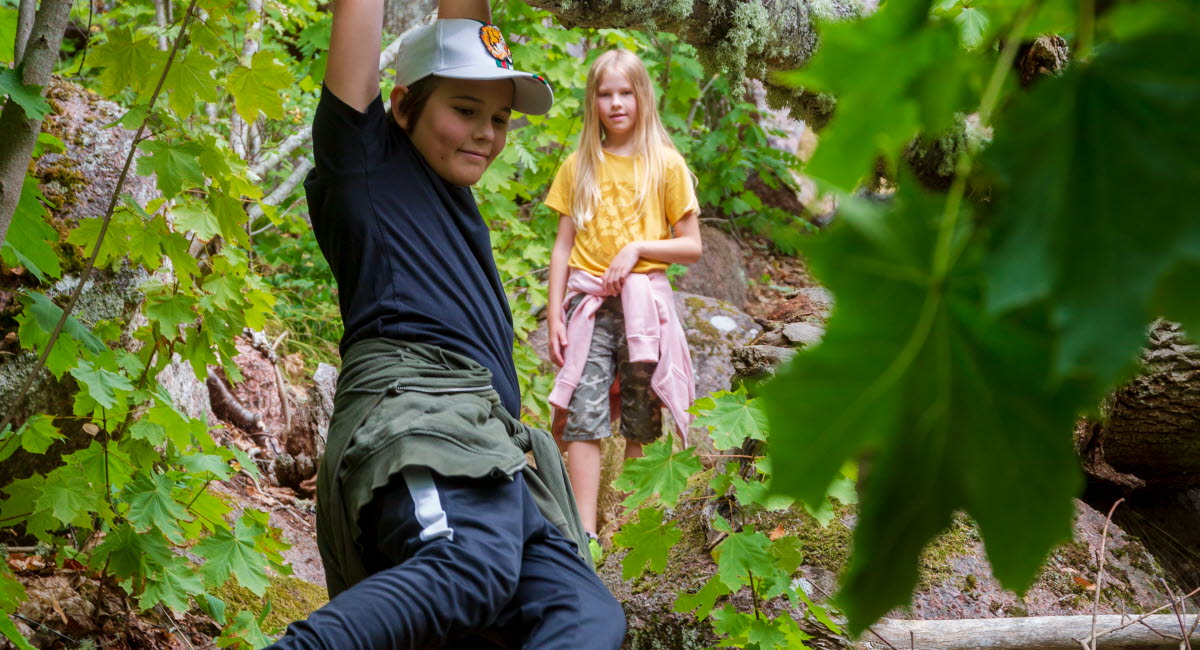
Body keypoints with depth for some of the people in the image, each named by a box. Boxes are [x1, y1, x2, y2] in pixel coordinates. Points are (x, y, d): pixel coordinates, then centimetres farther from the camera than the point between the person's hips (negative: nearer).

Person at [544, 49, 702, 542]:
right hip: (588, 303, 1)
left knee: (641, 422, 4)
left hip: (643, 301, -1)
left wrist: (637, 247, -11)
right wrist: (554, 315, 1)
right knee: (584, 417, -9)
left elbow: (691, 246, 3)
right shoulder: (579, 166, 9)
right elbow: (563, 246, 8)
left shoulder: (665, 164, 3)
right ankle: (584, 532, -10)